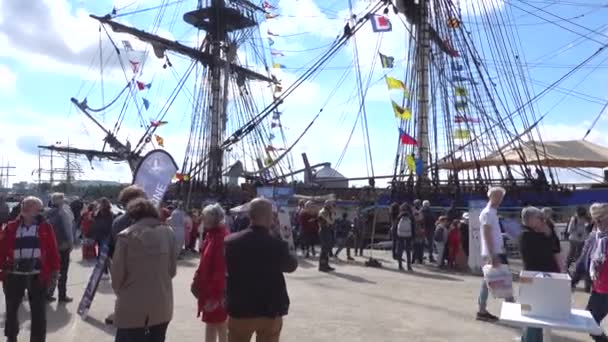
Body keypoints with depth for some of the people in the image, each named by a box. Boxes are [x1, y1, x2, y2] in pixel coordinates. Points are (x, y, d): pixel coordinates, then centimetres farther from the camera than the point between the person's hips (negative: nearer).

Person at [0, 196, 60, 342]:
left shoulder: (45, 227, 1)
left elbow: (52, 250, 0)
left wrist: (54, 269, -4)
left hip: (38, 275, -2)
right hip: (14, 274, 2)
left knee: (38, 311, 5)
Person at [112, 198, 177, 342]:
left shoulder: (126, 236, -10)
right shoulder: (168, 232, 0)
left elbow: (117, 274, -6)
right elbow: (172, 270, 4)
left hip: (133, 308, -3)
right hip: (162, 307, 3)